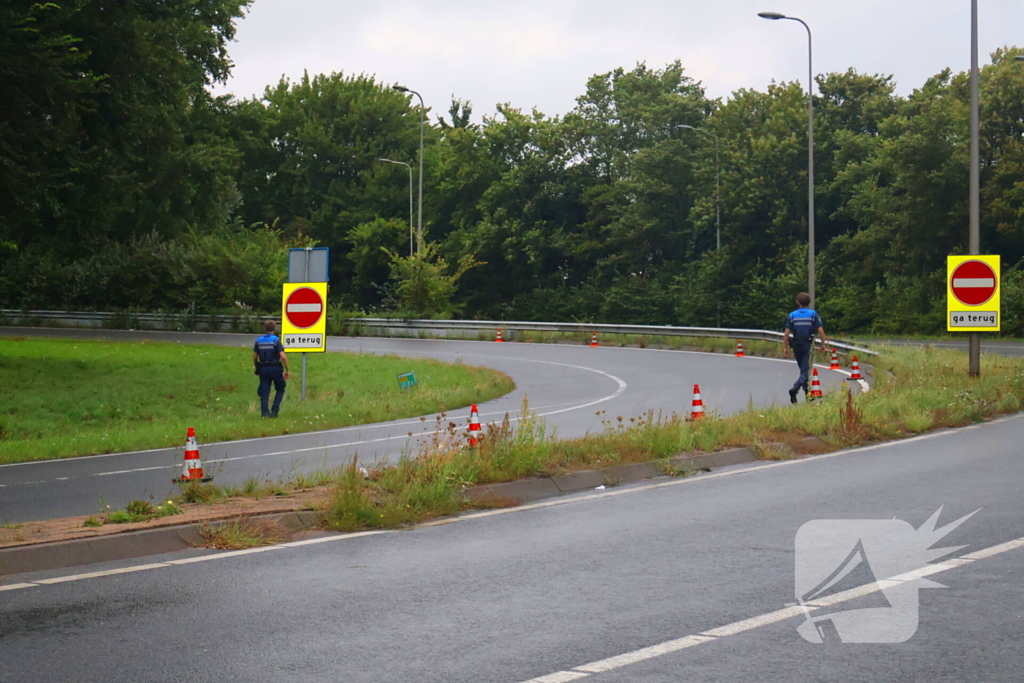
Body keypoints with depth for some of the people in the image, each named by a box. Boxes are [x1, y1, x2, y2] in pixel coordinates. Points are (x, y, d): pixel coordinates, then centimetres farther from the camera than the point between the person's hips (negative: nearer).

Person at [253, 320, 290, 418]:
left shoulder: (259, 340, 4)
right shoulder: (276, 340, -10)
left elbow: (254, 357, 8)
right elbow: (283, 357, -18)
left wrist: (257, 369, 23)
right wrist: (287, 370, -9)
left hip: (263, 369, 3)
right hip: (275, 368, -3)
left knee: (264, 392, 8)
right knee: (280, 390, 14)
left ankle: (265, 412, 1)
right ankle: (274, 410, 3)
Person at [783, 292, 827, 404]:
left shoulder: (792, 315, 2)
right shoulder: (813, 314, -2)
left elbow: (786, 333, -4)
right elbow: (820, 330, -7)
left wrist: (785, 348, 0)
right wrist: (823, 344, 3)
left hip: (796, 345, 3)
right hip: (808, 345, -3)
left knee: (803, 369, 17)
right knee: (805, 371, -5)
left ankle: (808, 394, 24)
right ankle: (795, 389, -28)